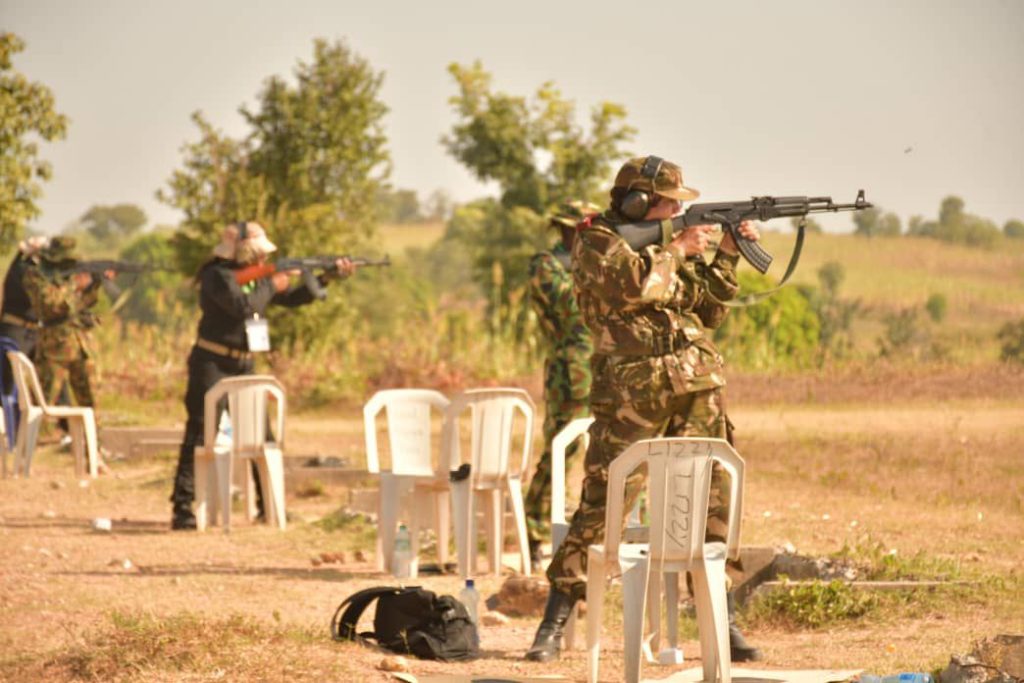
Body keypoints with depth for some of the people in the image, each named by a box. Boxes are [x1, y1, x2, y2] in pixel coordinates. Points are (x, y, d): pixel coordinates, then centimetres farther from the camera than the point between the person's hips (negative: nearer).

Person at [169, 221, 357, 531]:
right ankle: (183, 509, -13)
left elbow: (294, 297, 18)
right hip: (212, 364, -8)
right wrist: (271, 287, -12)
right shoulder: (218, 276, -13)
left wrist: (329, 277, 7)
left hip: (242, 366, 8)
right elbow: (243, 305, -27)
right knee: (201, 433, -12)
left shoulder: (256, 277, 11)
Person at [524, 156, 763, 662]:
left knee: (708, 504, 8)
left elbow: (708, 311, 20)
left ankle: (722, 621, 16)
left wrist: (725, 258, 9)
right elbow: (634, 283, -22)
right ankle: (554, 626, -3)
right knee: (600, 508, -8)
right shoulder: (597, 241, -4)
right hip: (631, 397, -7)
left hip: (696, 394, 7)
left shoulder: (663, 243, 17)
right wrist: (678, 250, -9)